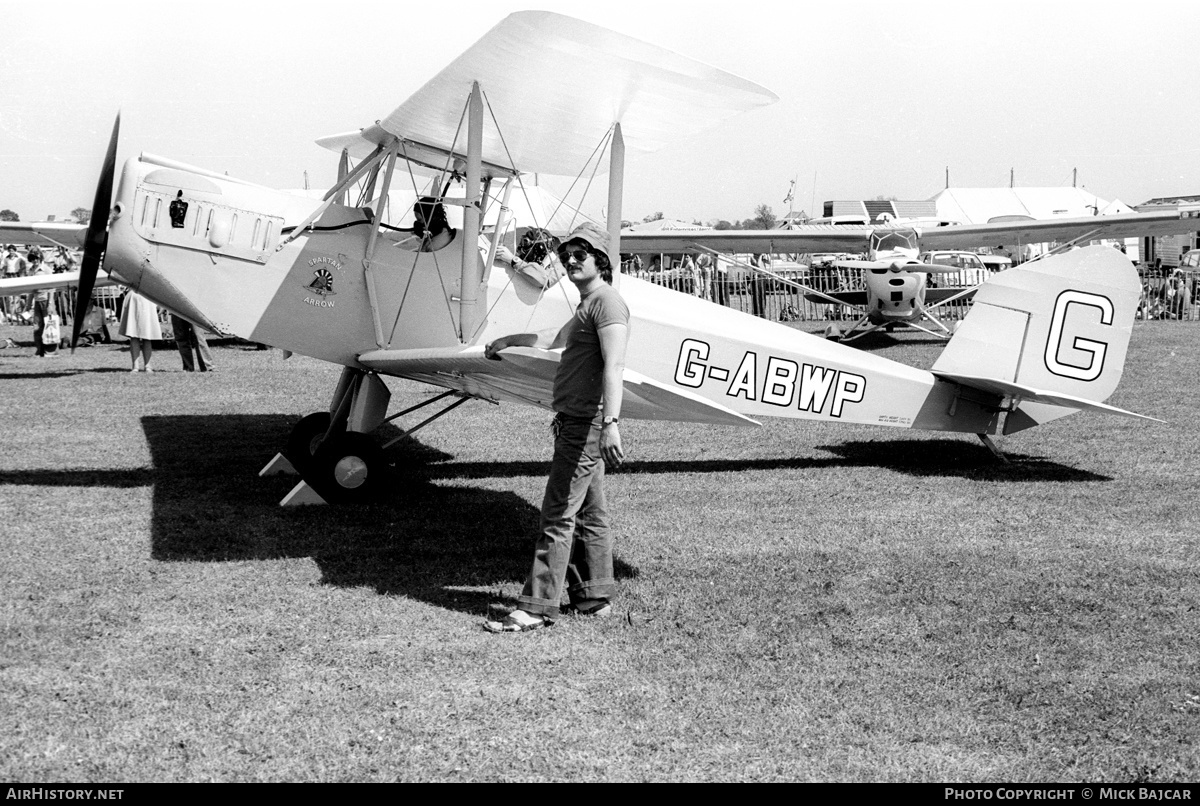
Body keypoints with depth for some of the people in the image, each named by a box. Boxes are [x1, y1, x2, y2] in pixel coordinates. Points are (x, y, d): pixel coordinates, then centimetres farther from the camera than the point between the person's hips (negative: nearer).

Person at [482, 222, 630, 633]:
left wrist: (610, 424, -37)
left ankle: (537, 607, -7)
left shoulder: (608, 301, -13)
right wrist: (509, 339, 49)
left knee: (558, 515, -9)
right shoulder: (587, 305, 20)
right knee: (589, 514, 14)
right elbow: (555, 338, 40)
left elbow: (614, 365, -26)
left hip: (586, 424, -11)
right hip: (576, 423, 11)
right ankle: (594, 598, 22)